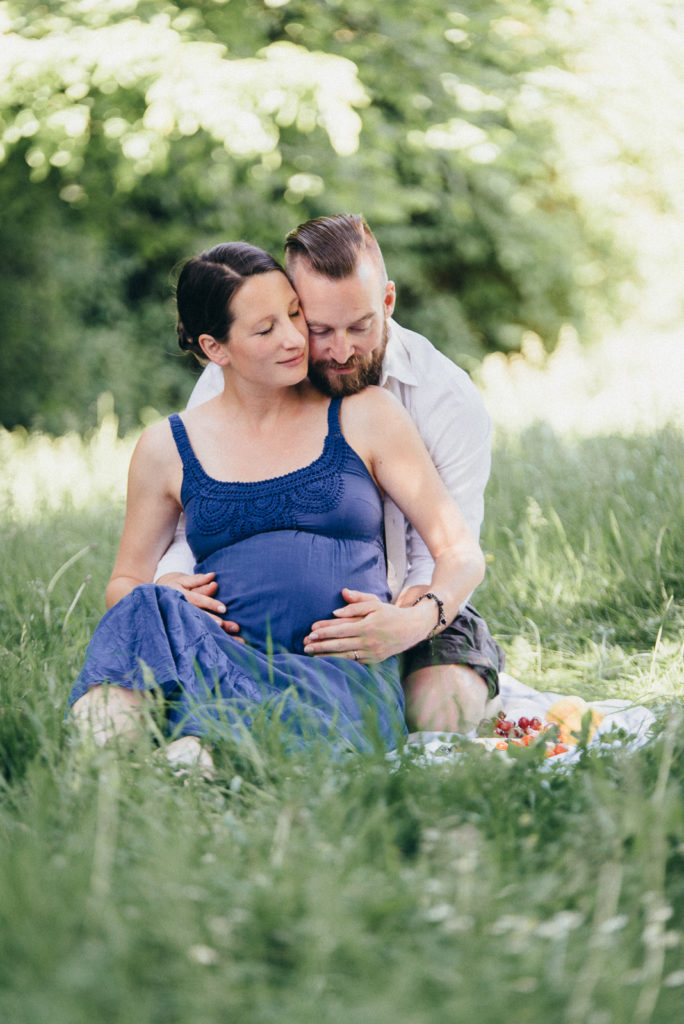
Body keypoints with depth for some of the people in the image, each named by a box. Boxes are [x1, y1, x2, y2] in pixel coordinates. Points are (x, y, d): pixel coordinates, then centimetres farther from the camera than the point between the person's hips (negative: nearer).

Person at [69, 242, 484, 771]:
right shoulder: (169, 449, 15)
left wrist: (420, 619, -12)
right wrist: (166, 611, -3)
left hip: (346, 671, -1)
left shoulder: (364, 417, 12)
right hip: (219, 660, 2)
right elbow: (125, 582, 23)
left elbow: (463, 554, 11)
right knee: (151, 609, -33)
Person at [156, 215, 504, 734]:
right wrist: (169, 583, -31)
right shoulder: (231, 383, -9)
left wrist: (409, 622, -40)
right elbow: (183, 512, -5)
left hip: (402, 604, -1)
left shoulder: (448, 398, -13)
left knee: (442, 708, -30)